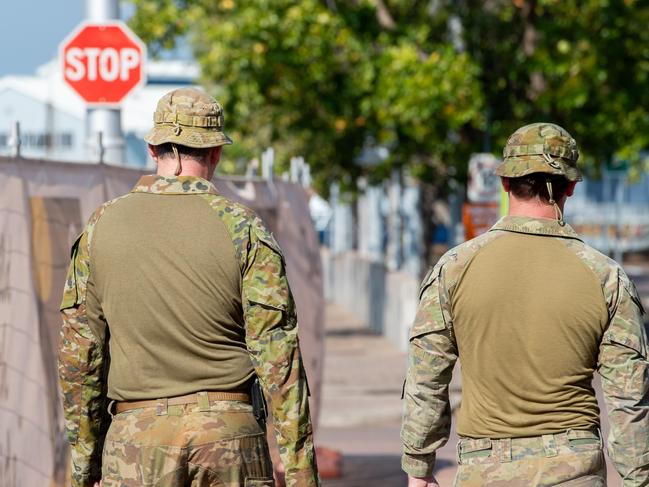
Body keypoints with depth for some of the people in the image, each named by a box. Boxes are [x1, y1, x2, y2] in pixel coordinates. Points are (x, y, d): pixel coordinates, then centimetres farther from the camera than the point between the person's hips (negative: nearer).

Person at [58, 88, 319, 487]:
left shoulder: (101, 227, 4)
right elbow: (278, 359, -6)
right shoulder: (244, 231, -2)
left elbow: (79, 358, 5)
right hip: (228, 431, -1)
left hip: (135, 440, 1)